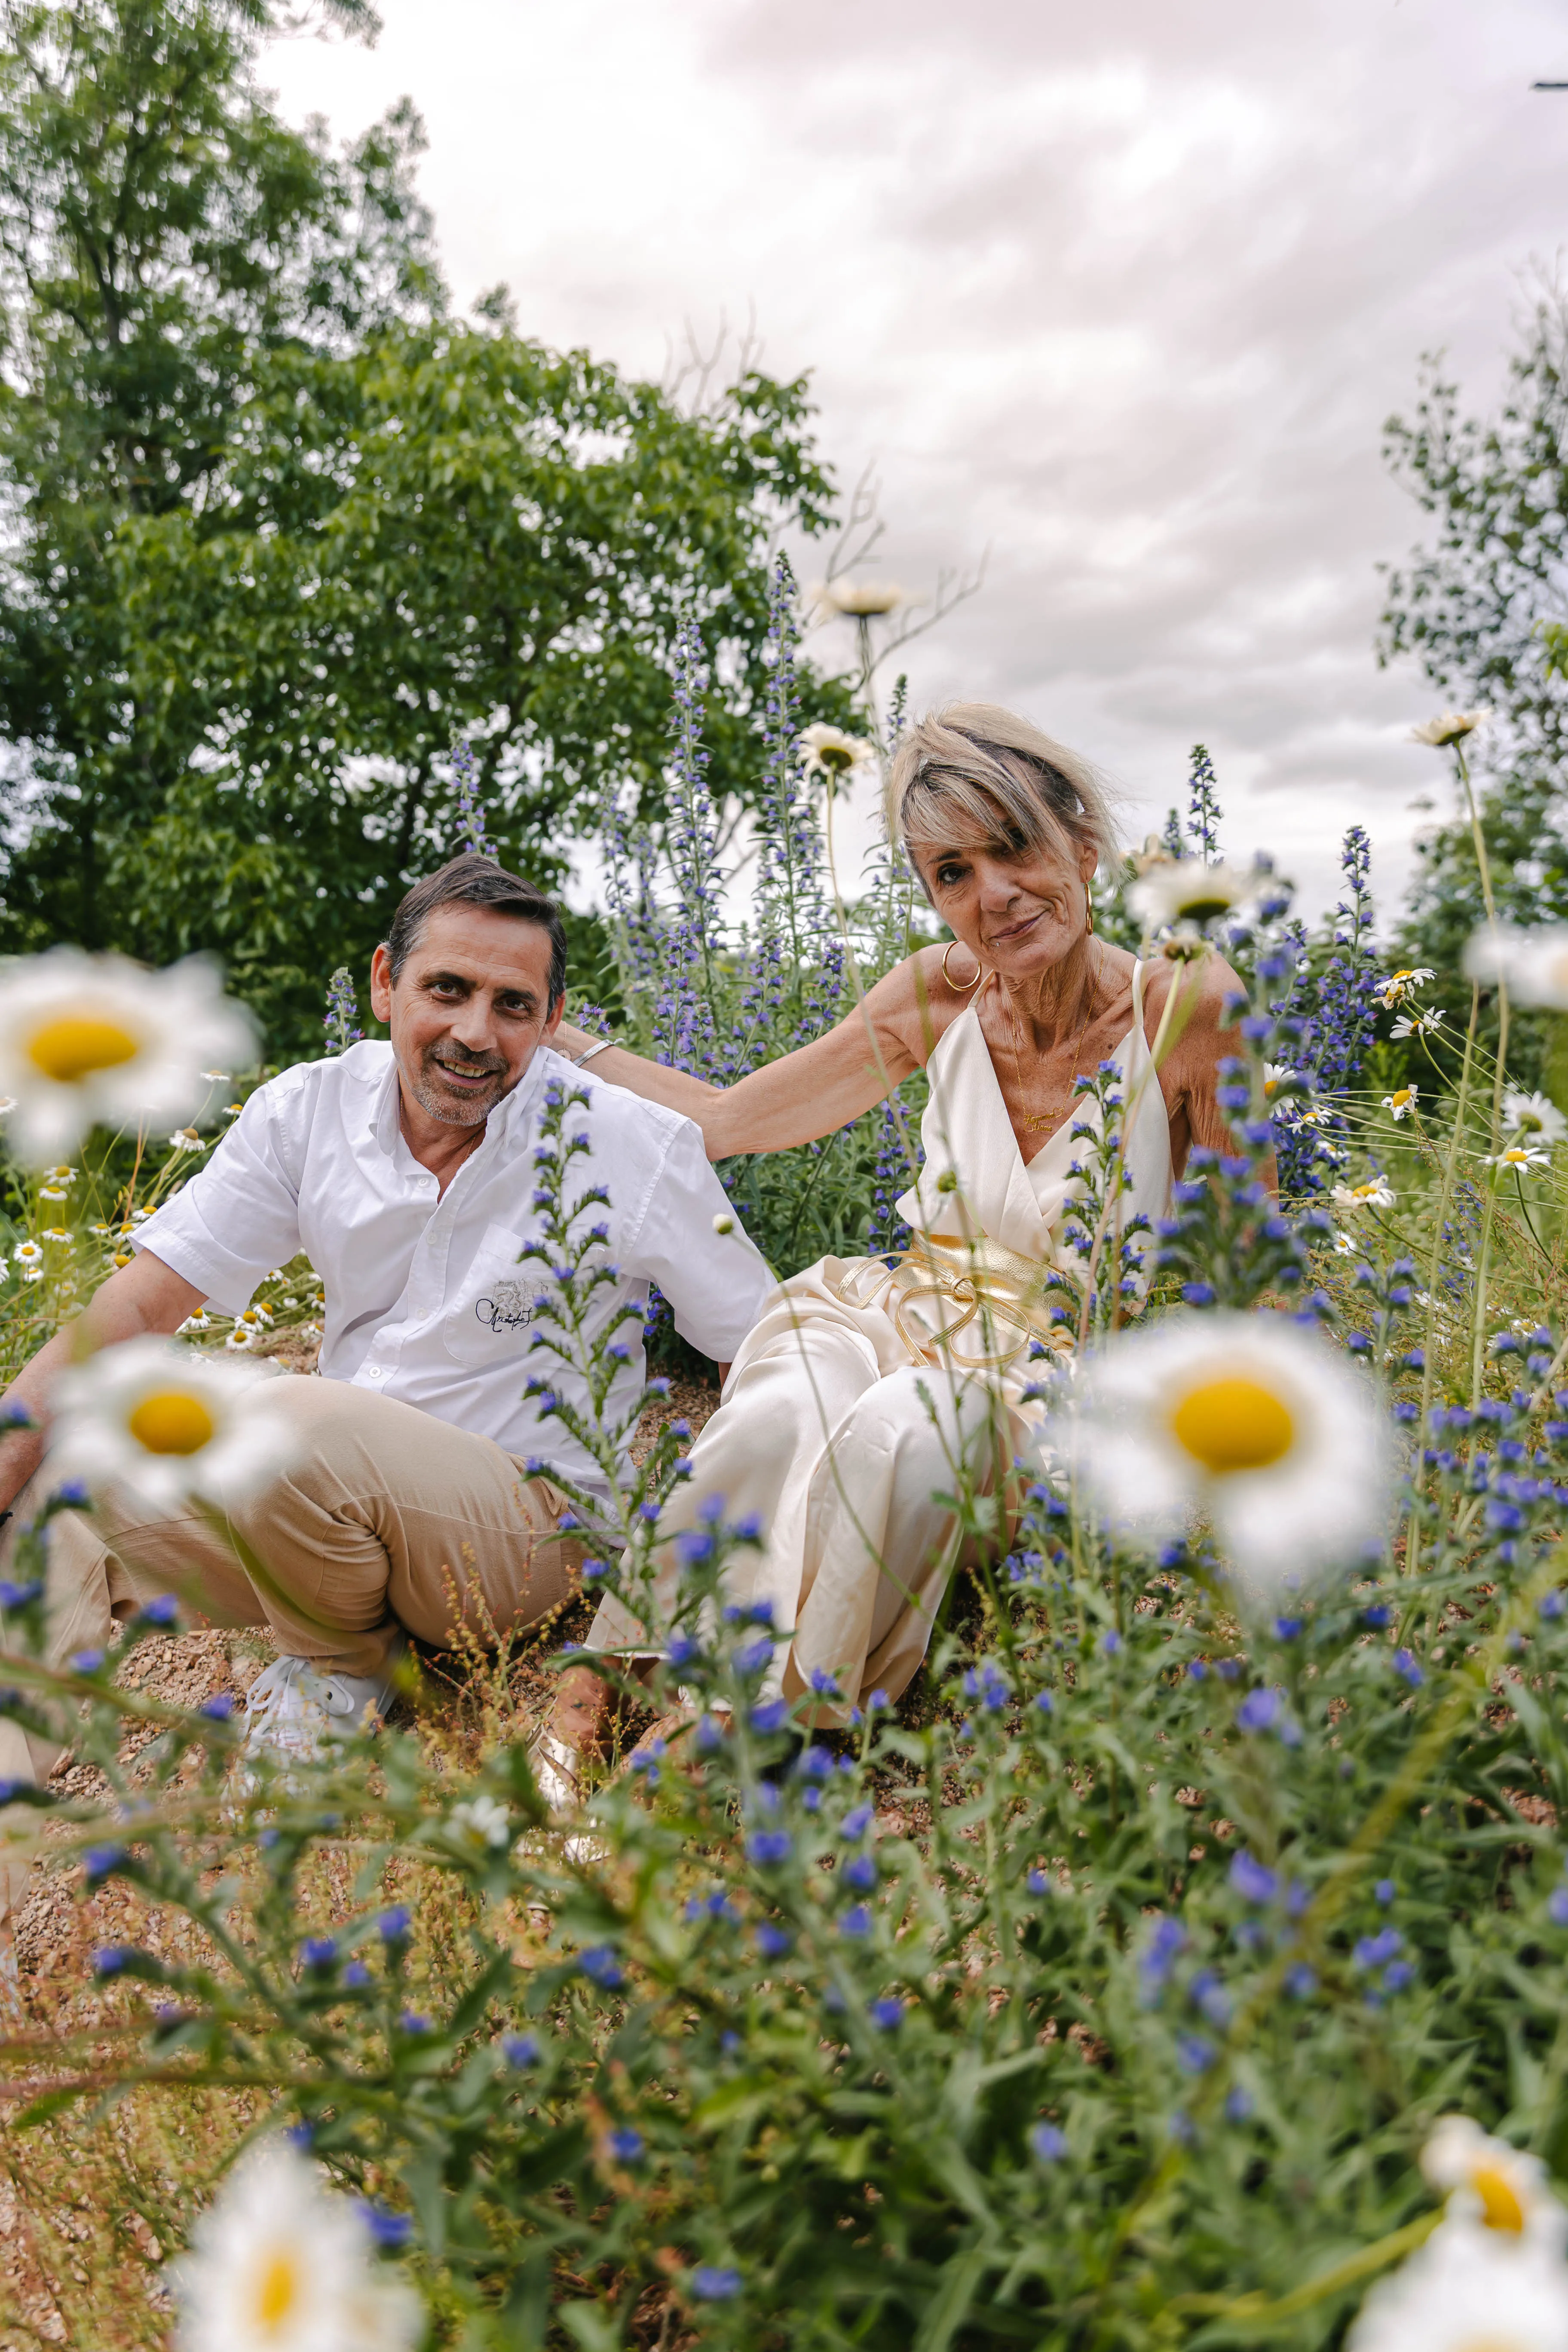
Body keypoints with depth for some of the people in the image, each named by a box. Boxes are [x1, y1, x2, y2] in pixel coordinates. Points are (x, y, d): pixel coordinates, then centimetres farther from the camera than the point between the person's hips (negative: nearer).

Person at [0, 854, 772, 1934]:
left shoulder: (634, 1145, -14)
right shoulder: (310, 1109, -4)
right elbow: (137, 1307, -3)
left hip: (529, 1520, -4)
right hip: (337, 1509, 5)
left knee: (294, 1426, -32)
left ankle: (343, 1667, -3)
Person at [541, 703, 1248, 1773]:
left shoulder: (1185, 1008, -10)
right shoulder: (939, 995, 0)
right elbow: (728, 1119, 11)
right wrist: (549, 1035, 13)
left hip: (1058, 1384, -2)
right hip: (906, 1316, 3)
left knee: (900, 1431, -37)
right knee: (778, 1411, -33)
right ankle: (594, 1696, -20)